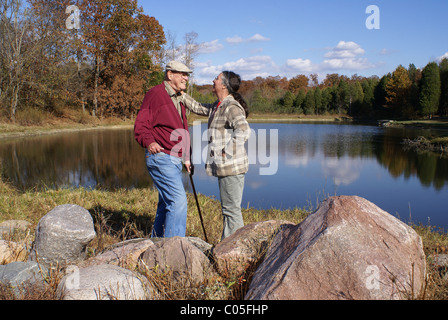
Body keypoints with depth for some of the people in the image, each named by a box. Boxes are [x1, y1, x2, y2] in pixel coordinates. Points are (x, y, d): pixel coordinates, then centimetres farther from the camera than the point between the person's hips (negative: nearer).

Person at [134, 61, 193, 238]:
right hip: (161, 158, -10)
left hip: (174, 160, 10)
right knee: (178, 200, -16)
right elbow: (140, 126, -14)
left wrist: (186, 157, 27)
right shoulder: (155, 94, -8)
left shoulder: (178, 99, 20)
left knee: (167, 204, 14)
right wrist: (149, 142, -32)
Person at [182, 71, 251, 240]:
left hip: (232, 167, -10)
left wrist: (228, 152, -24)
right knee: (227, 209, 18)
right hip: (224, 167, 10)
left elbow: (243, 131, -29)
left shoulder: (232, 107, -15)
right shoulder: (218, 106, 16)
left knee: (232, 210, -2)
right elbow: (198, 107, 31)